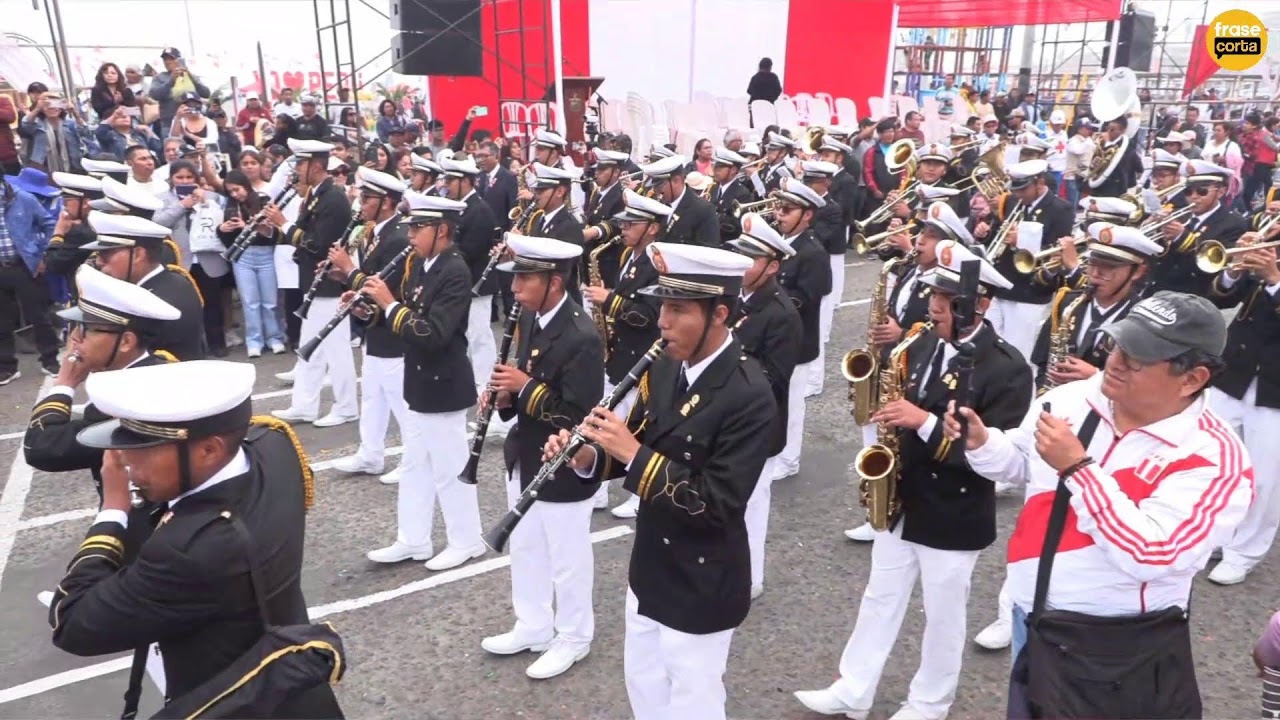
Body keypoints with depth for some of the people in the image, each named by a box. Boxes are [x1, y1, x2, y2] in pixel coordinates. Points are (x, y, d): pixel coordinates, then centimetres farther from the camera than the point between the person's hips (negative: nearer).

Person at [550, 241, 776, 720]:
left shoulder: (749, 396, -26)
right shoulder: (666, 367, -3)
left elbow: (716, 506, -29)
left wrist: (632, 453, -31)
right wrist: (588, 457, -13)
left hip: (702, 584, -7)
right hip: (650, 566, 8)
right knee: (642, 681, 26)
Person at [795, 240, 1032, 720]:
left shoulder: (1006, 368, -18)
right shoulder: (921, 344, 2)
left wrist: (925, 423, -29)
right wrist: (890, 419, -6)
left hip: (954, 515, -6)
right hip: (900, 500, 6)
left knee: (942, 615, 14)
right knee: (879, 599, 18)